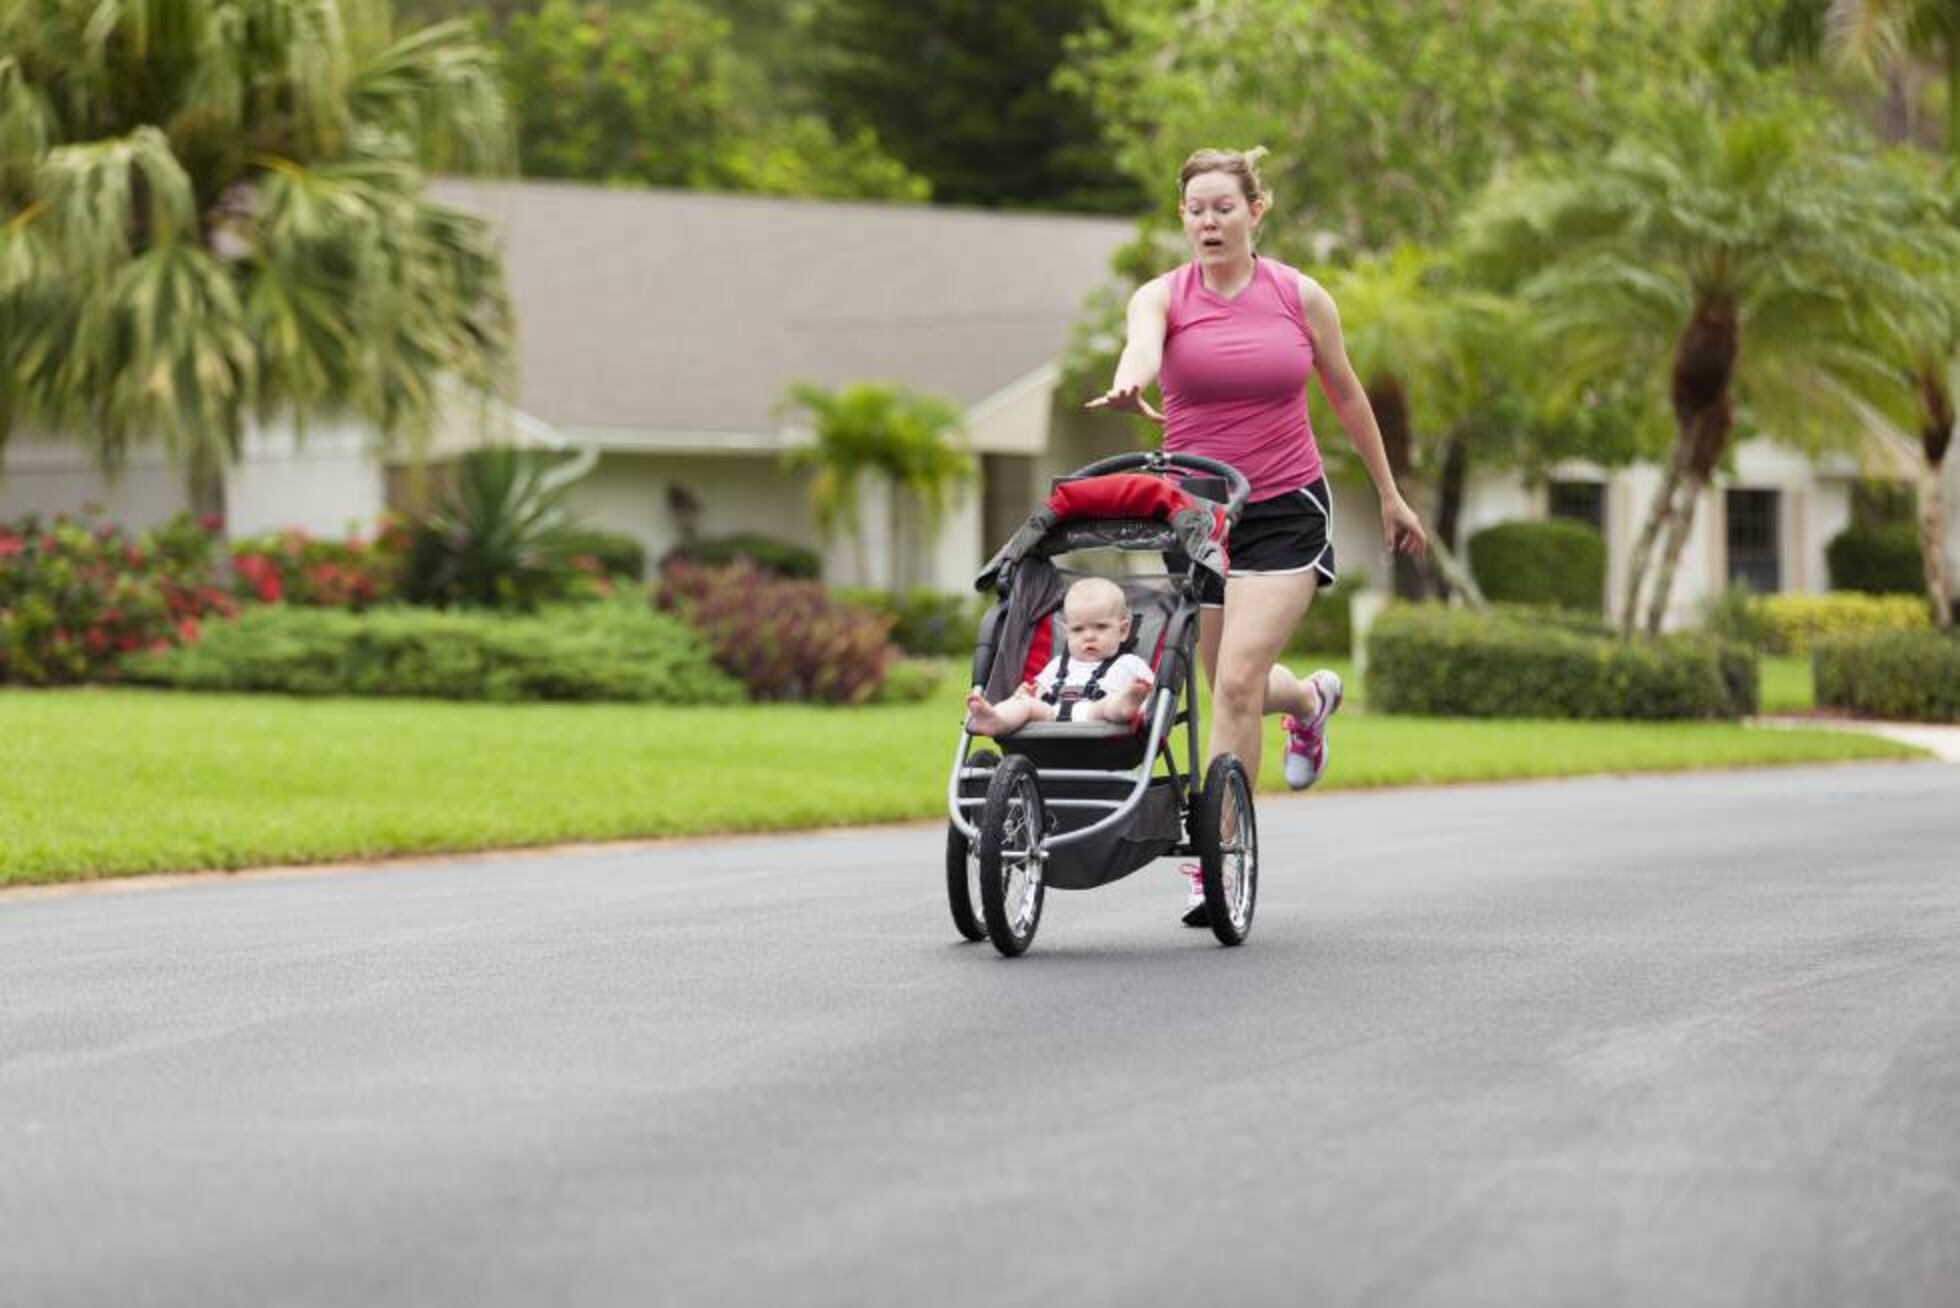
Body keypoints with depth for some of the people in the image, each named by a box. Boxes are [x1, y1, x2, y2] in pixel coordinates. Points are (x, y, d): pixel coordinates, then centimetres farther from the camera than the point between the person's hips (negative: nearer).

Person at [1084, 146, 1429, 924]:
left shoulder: (1300, 297, -2)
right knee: (1233, 687, 16)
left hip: (1285, 511, -3)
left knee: (1237, 682, -17)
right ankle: (1311, 700, 52)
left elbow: (1346, 397, 11)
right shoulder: (1162, 297, -4)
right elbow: (1142, 343, -28)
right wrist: (1128, 386, -52)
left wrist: (1389, 495, 18)